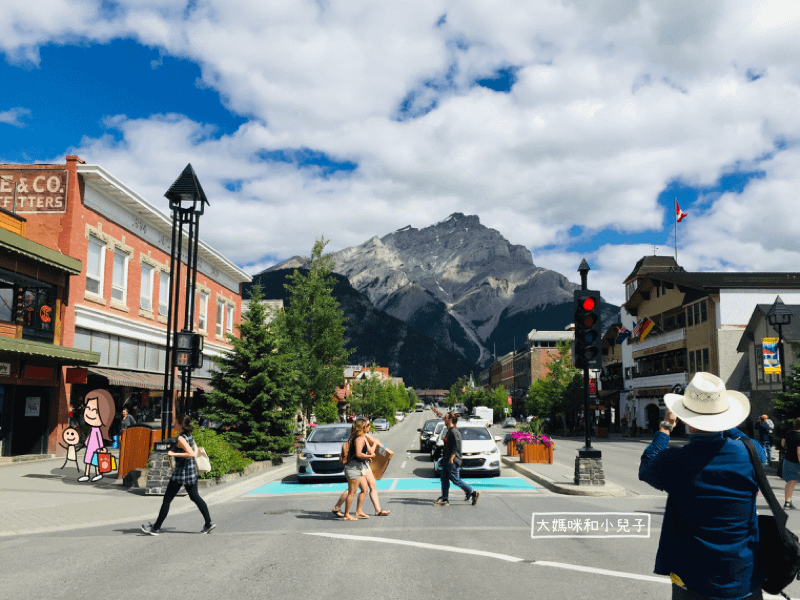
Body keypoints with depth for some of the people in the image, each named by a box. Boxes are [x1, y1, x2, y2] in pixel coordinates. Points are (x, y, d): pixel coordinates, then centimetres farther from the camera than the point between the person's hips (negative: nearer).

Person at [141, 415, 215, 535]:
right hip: (191, 471, 9)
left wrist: (174, 454, -24)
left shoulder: (181, 438, -18)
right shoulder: (189, 436, 8)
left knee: (167, 499, 2)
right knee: (195, 497, 14)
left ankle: (156, 528, 9)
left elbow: (191, 454, -28)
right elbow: (194, 450, 20)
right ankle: (208, 523, 12)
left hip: (181, 472, -9)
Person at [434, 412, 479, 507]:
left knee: (455, 479, -5)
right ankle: (444, 499, 10)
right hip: (446, 460, 10)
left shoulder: (454, 432, -16)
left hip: (452, 461, -10)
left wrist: (451, 459, -23)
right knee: (444, 479, 7)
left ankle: (473, 493, 5)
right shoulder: (449, 431, 16)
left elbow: (456, 447, -21)